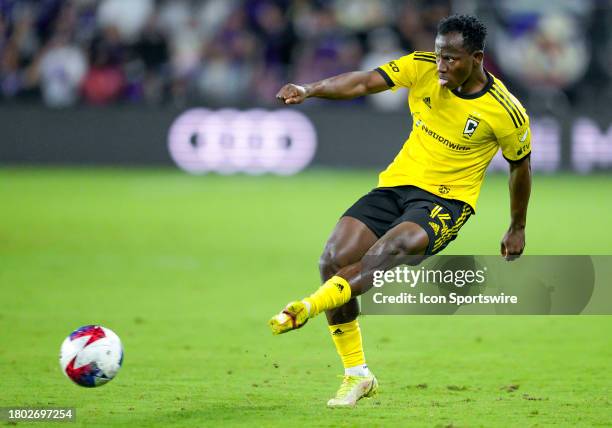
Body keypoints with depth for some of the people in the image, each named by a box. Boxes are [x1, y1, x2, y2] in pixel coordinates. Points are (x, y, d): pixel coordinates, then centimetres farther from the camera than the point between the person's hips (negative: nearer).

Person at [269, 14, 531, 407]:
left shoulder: (506, 112, -12)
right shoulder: (423, 67, -6)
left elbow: (520, 166, 5)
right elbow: (364, 82, -14)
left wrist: (518, 228, 16)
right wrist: (310, 90, -32)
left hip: (448, 199, -4)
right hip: (398, 184, 4)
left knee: (394, 246, -37)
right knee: (333, 260, -12)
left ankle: (308, 308, -44)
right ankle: (357, 375, -1)